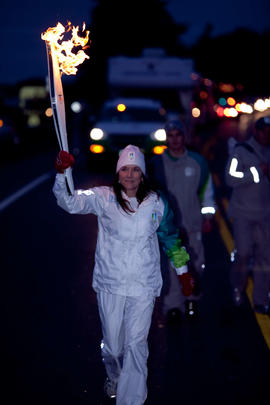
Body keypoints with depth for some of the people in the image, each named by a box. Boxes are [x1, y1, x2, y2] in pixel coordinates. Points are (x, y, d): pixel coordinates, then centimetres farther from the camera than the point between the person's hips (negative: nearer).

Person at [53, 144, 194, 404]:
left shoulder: (157, 203, 1)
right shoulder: (103, 198, -5)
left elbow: (170, 238, 14)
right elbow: (72, 203, -19)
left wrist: (183, 271, 16)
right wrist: (62, 173, -35)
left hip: (143, 285, 0)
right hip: (110, 284, 0)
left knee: (136, 344, -2)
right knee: (112, 343, 14)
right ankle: (114, 377, 47)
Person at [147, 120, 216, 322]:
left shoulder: (198, 162, 3)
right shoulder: (156, 164, 1)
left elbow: (207, 192, 10)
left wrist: (208, 217, 7)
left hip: (193, 224, 1)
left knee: (196, 265, 7)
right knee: (170, 265, -5)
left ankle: (192, 300, 28)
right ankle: (172, 306, 3)